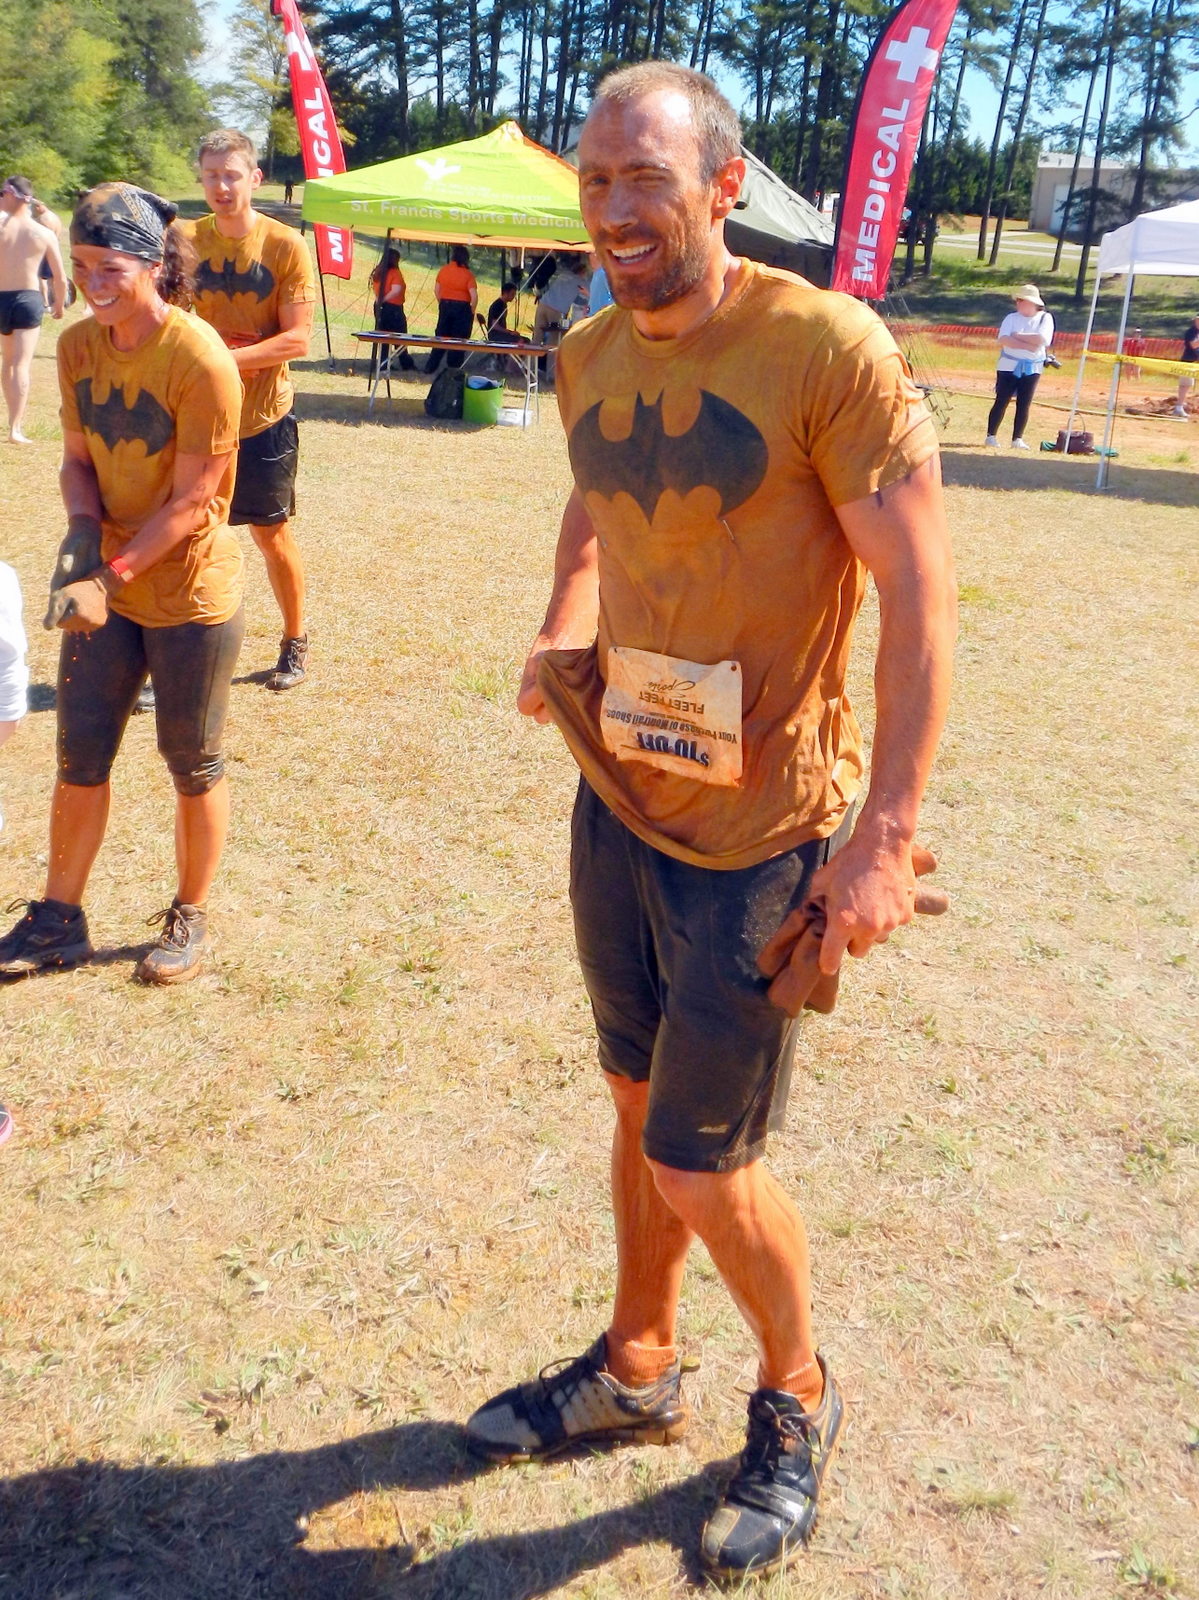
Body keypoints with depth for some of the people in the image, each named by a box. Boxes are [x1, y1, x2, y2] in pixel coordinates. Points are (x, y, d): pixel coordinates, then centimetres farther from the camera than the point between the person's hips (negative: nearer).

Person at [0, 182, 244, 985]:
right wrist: (82, 532, -14)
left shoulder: (201, 361, -20)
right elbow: (78, 459, 5)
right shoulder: (79, 346, -1)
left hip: (190, 594, -6)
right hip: (107, 585, 6)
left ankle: (191, 920, 27)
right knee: (80, 757, 11)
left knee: (194, 765, 9)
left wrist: (115, 570, -24)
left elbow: (191, 502, -20)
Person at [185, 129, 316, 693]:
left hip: (262, 418, -3)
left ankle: (296, 641, 26)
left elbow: (298, 339, -15)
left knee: (271, 535, 8)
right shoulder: (186, 240, 2)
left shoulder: (285, 246, -9)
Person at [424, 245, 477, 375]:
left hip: (445, 306, 4)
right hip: (462, 307, -4)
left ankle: (430, 367, 13)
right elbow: (474, 296, -15)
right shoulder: (467, 274, -10)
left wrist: (441, 303, 17)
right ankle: (453, 368, 8)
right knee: (459, 340, 6)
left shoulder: (444, 270, 0)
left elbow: (436, 290, 5)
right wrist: (472, 311, -1)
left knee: (441, 336, 13)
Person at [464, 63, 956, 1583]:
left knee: (698, 1169, 2)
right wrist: (561, 634, 1)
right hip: (617, 797, 7)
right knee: (639, 1101, 20)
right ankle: (635, 1370, 43)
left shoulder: (827, 347, -17)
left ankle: (797, 1399, 32)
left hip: (761, 832, -6)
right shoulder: (587, 358, 3)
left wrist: (886, 831, -22)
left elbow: (919, 592, -18)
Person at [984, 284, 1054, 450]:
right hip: (1009, 366, 0)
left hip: (1032, 369, 1)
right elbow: (1003, 340, -15)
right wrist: (1028, 345, -21)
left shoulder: (1045, 318, -1)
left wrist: (1017, 336, -14)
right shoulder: (1011, 317, 0)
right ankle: (991, 436, 2)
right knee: (1001, 401, -3)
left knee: (1024, 405, 2)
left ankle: (1017, 439, 10)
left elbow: (1041, 340, -17)